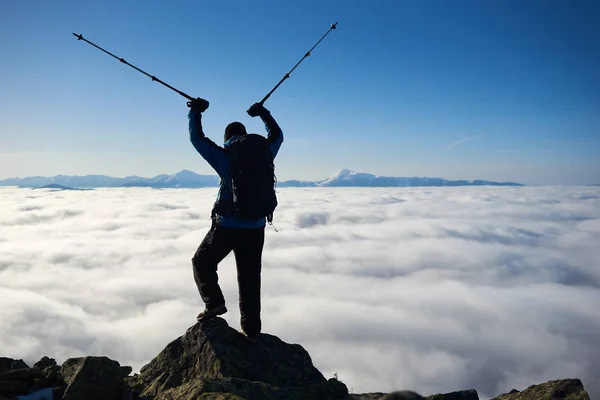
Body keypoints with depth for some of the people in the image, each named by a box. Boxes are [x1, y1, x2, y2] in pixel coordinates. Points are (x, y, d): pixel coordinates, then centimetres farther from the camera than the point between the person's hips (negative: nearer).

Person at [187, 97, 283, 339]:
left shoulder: (224, 157, -6)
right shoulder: (264, 153, 4)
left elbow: (197, 138, 2)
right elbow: (277, 136, 23)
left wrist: (195, 112, 15)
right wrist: (264, 113, 34)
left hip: (227, 226, -3)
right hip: (256, 228, 4)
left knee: (202, 263, 18)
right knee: (250, 277, 12)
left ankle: (214, 302, 1)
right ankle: (251, 328, 15)